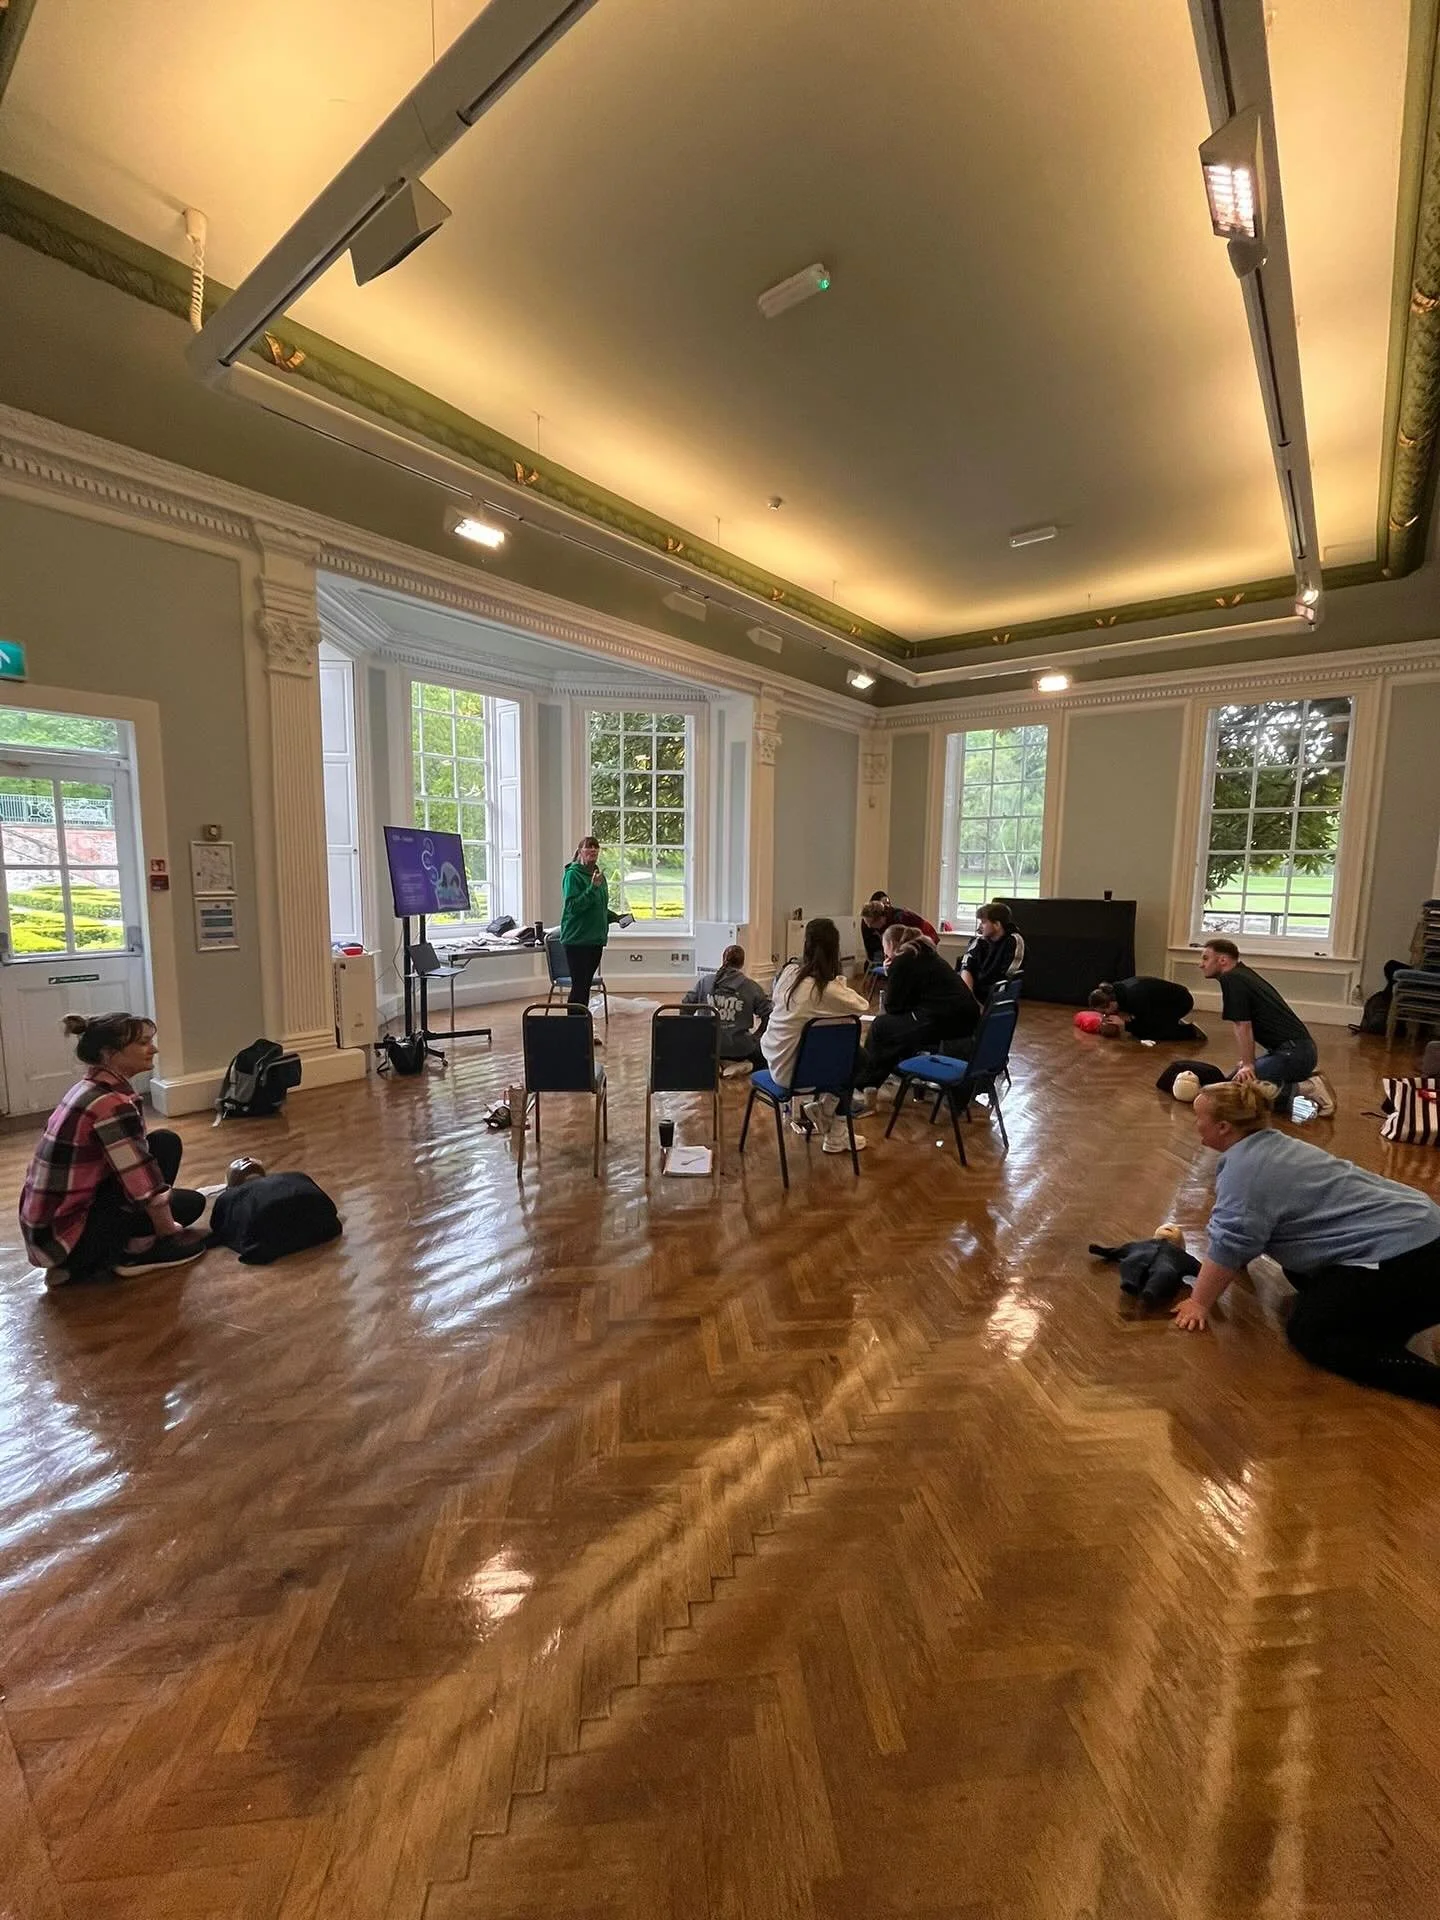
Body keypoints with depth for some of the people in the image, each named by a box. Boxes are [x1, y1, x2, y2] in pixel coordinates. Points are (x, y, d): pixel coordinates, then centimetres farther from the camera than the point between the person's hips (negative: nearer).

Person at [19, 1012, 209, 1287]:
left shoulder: (89, 1088, 6)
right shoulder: (112, 1103, -24)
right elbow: (146, 1190, -23)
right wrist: (169, 1230, -5)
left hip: (47, 1224, 9)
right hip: (63, 1238, -9)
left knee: (164, 1142, 4)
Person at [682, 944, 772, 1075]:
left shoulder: (704, 981, -1)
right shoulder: (751, 987, -6)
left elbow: (685, 1008, 1)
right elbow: (768, 1015, -9)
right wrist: (756, 1035, 9)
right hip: (740, 1049, -2)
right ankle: (743, 1065, -2)